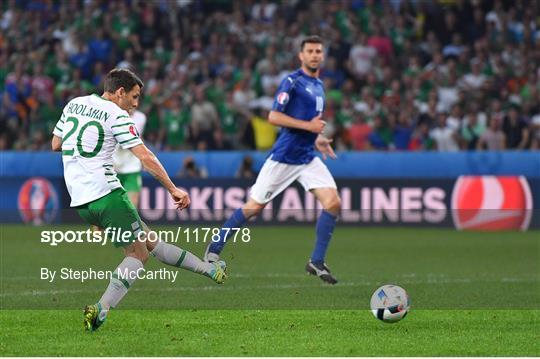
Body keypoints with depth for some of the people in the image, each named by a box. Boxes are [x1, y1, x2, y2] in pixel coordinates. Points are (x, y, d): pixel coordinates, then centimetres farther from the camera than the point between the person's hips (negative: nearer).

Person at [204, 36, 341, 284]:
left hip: (308, 158, 7)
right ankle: (214, 248, 17)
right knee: (254, 207, -1)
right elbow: (274, 117, -18)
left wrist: (317, 139, 14)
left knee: (333, 202, -11)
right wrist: (308, 126, -21)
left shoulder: (318, 85, 15)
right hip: (284, 158, -7)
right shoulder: (292, 82, -10)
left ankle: (317, 262, -3)